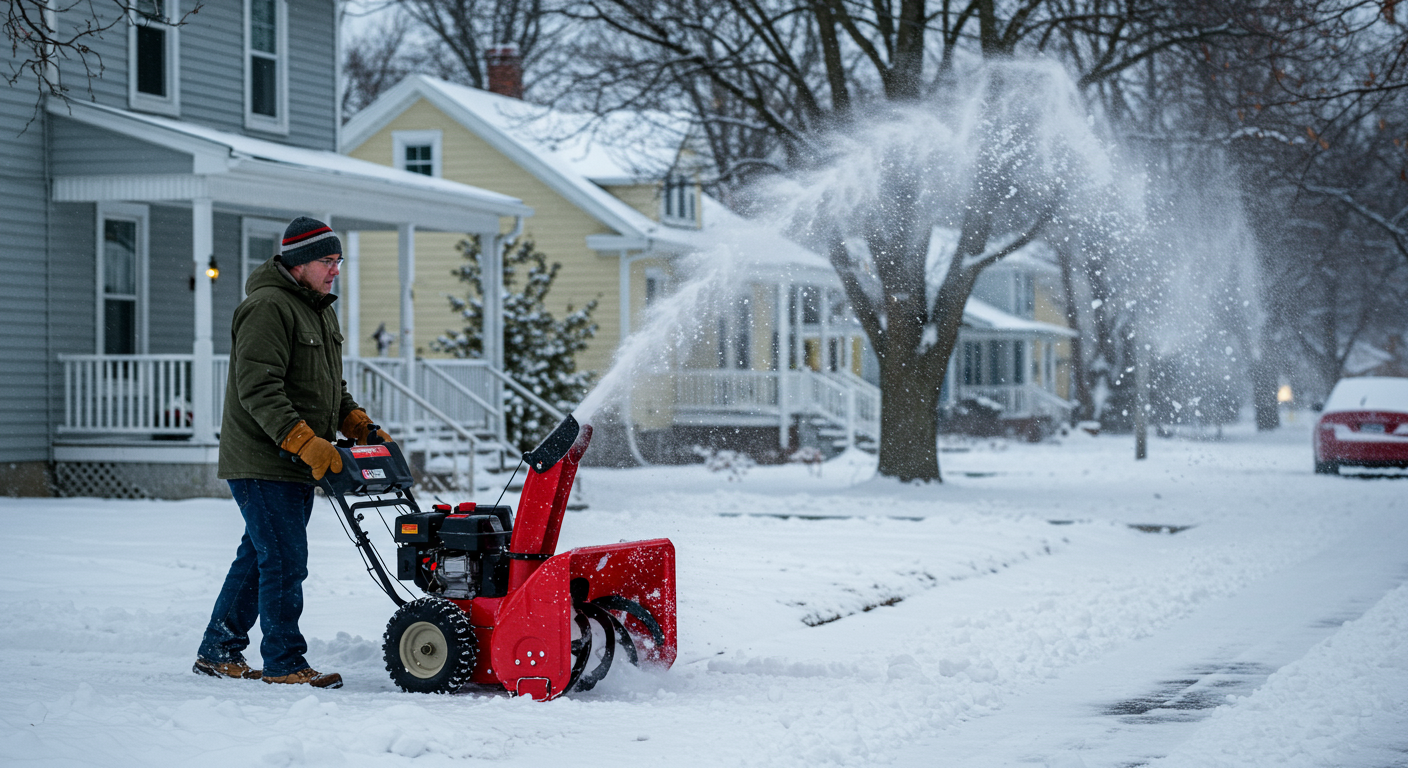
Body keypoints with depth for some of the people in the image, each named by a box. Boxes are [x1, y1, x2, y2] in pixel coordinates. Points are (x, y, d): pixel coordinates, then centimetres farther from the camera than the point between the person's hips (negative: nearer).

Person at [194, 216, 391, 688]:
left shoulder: (320, 310, 17)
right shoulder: (268, 308, -16)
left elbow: (330, 386, 26)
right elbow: (258, 388, -24)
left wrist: (358, 424, 10)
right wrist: (304, 442, -30)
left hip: (298, 468, 10)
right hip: (262, 463, -10)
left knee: (259, 558, 14)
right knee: (285, 562, -9)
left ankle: (218, 653, 24)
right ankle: (284, 663, -2)